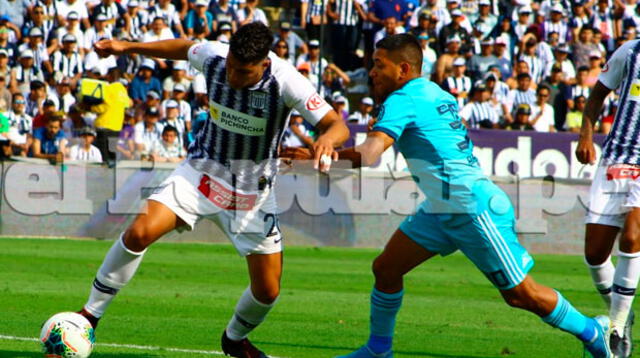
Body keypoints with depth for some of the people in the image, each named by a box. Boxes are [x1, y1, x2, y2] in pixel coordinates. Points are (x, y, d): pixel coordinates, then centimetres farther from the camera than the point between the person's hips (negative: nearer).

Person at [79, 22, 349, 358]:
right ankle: (90, 315, -7)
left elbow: (337, 125, -28)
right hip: (204, 169, 1)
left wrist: (327, 139, -52)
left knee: (267, 291, 0)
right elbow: (184, 48, 9)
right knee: (140, 232, -22)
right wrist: (127, 46, 12)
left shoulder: (285, 81, -25)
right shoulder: (213, 56, -16)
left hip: (253, 188, -1)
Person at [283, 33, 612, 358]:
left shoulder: (402, 101, -15)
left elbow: (371, 151, -29)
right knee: (385, 268, 6)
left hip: (475, 209, -10)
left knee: (521, 294, -1)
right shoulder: (434, 94, 12)